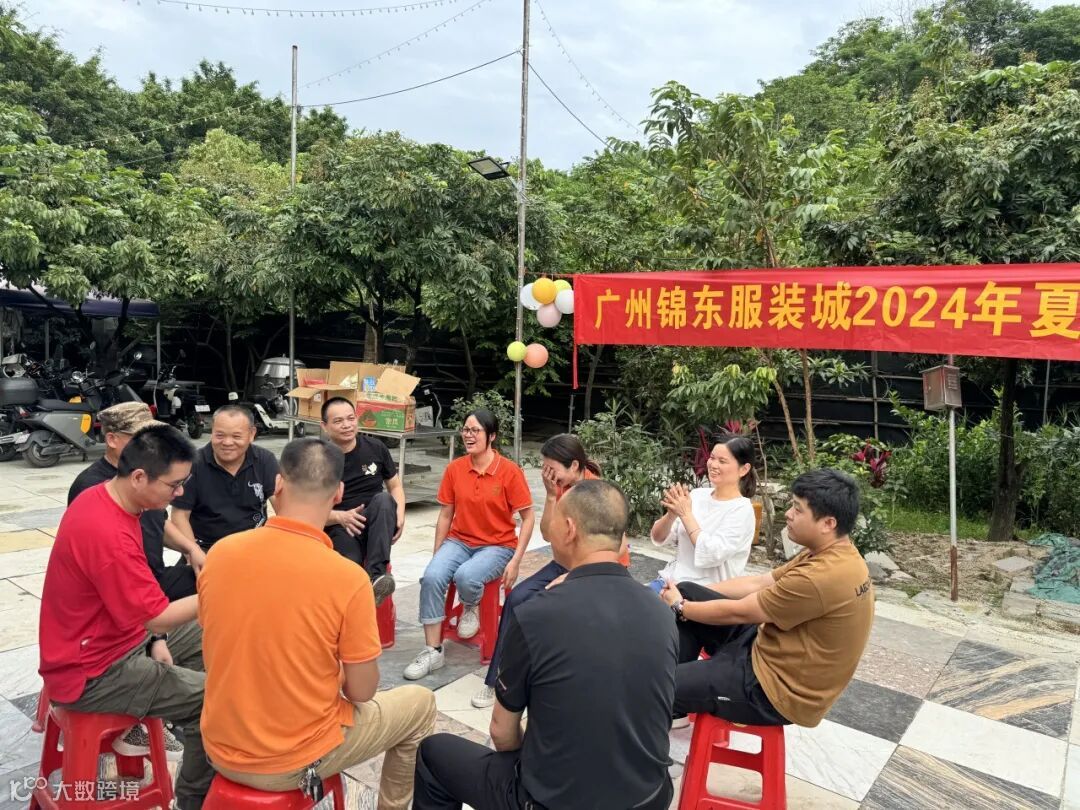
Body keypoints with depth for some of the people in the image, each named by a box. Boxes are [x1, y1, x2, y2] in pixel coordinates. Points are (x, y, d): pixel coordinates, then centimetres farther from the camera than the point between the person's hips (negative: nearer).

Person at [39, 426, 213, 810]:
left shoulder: (104, 497, -2)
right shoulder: (107, 534, -33)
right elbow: (159, 616, -25)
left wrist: (155, 638, 3)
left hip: (115, 637, 10)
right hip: (91, 672, -10)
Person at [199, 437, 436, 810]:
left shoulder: (219, 553, -11)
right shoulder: (348, 578, -24)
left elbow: (239, 648, 5)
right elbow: (361, 692, -14)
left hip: (222, 751, 5)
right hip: (295, 761, -4)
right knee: (420, 703, 17)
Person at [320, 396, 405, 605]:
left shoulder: (375, 448, 1)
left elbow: (395, 486, 10)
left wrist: (399, 515, -12)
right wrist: (341, 517, -22)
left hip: (375, 526, 2)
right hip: (338, 529, -2)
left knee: (383, 499, -32)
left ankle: (376, 575, -40)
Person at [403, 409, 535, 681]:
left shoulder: (509, 471, -12)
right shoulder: (454, 468, -1)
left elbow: (528, 518, -6)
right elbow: (445, 515, 8)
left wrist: (515, 561, -12)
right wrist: (437, 555, 4)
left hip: (497, 546, -3)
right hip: (459, 540, 4)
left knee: (465, 576, -33)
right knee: (432, 576, -24)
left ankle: (471, 608, 5)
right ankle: (433, 651, -9)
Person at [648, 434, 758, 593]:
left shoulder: (742, 510, -8)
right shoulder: (697, 494, 6)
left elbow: (711, 555, -20)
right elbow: (658, 539, 4)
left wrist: (686, 514, -16)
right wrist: (671, 515, -15)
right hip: (670, 579, 5)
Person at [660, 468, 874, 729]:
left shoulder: (820, 577, -31)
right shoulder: (833, 555, 1)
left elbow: (737, 612, -20)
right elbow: (758, 583, 7)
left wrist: (680, 607, -4)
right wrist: (686, 595, 3)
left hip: (776, 687, -9)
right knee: (687, 593, 4)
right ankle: (677, 702, 13)